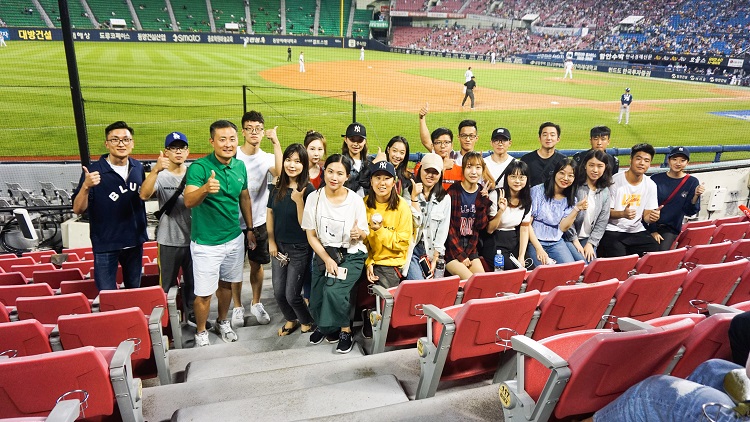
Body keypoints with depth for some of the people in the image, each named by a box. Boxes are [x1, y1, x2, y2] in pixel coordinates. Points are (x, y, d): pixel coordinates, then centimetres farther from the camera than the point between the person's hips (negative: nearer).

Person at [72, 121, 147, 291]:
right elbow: (78, 209, -16)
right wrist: (86, 186, -32)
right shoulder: (94, 171, -15)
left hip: (135, 242, 5)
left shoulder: (138, 168, -2)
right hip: (105, 245, -4)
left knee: (134, 291, 21)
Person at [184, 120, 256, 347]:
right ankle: (201, 333, 27)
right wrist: (205, 189, -53)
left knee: (227, 283, 20)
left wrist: (250, 229, 15)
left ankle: (222, 322, 42)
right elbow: (189, 201, -33)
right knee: (204, 292, 4)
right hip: (206, 243, -5)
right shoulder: (199, 167, -18)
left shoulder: (240, 166, 0)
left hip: (234, 238, 5)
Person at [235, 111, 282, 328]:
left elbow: (280, 173, -25)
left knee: (257, 265, 14)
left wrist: (276, 143, -28)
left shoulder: (268, 158, -3)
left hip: (259, 222, 2)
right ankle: (237, 307, 27)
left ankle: (256, 303, 32)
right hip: (235, 222, -2)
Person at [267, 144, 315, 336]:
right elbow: (270, 214, 8)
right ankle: (291, 320, 40)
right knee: (278, 293, 12)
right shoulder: (278, 186, -2)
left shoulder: (308, 190, -16)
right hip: (278, 246, 5)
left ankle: (307, 321, 31)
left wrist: (299, 201, -30)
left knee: (292, 295, 2)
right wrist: (271, 242, 4)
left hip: (299, 249, -5)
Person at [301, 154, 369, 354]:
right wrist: (327, 259, -13)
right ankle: (326, 325, 30)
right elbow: (311, 235, -3)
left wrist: (359, 233, -27)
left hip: (351, 255, -2)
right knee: (316, 302, -5)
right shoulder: (314, 198, -7)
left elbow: (364, 235, -3)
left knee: (333, 290, -25)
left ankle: (345, 331, 2)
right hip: (323, 254, 3)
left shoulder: (355, 200, -11)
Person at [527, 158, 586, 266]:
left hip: (556, 243, 5)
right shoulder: (537, 191, -6)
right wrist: (539, 249, -16)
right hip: (535, 241, -4)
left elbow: (562, 228, -2)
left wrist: (577, 209, -13)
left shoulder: (570, 199, 9)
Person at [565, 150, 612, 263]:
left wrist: (591, 243, -2)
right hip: (569, 237, -4)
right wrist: (575, 240, -9)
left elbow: (602, 221, 8)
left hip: (588, 239, 5)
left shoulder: (605, 192, 9)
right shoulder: (574, 186, -8)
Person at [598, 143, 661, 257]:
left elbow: (646, 216, 8)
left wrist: (653, 217, -17)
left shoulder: (651, 185, 5)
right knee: (618, 256, -27)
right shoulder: (615, 181, -9)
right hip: (613, 230, -4)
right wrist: (623, 214, -28)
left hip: (637, 231, 5)